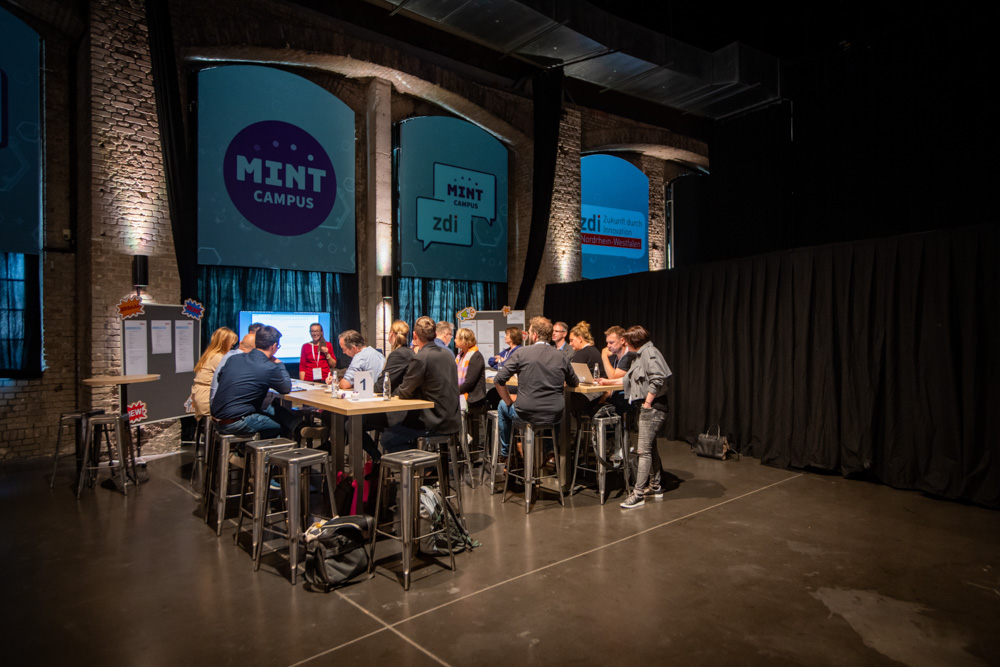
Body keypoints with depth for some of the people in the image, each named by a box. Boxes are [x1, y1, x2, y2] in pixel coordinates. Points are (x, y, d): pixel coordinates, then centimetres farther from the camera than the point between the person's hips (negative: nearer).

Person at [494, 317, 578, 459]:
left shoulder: (522, 353, -7)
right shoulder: (562, 357, 0)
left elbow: (498, 380, -8)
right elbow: (574, 383, 15)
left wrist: (509, 402, 5)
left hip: (525, 415, -2)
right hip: (554, 417, 3)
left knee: (502, 406, 30)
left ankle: (505, 453, 40)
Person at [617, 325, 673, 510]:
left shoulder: (649, 352, -13)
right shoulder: (641, 354, 18)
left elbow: (658, 379, -25)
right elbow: (630, 380, 28)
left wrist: (647, 402, -20)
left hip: (652, 409, -11)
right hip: (648, 409, 11)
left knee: (644, 450, -10)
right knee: (650, 447, 17)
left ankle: (638, 494, -8)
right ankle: (654, 486, 28)